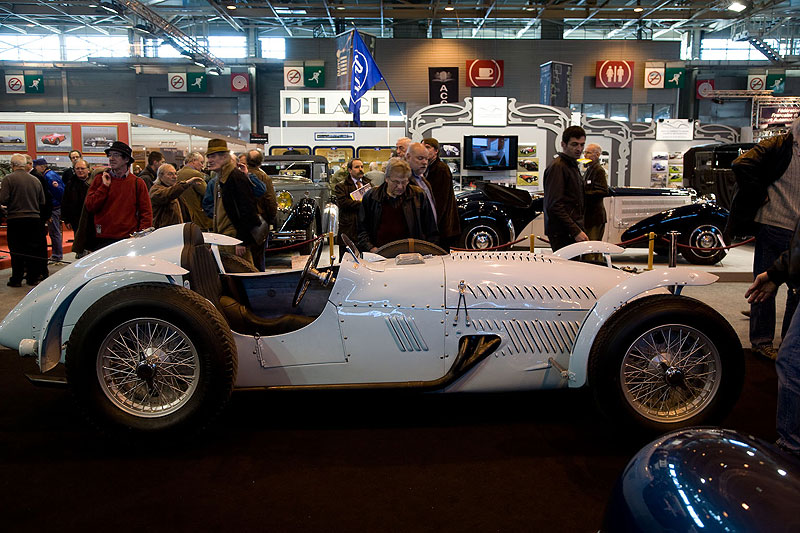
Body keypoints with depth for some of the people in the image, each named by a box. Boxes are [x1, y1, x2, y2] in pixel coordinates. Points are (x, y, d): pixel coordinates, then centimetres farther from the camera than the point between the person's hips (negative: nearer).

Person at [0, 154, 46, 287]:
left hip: (15, 219, -3)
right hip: (34, 219, 4)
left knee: (16, 250, 3)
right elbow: (42, 202, 9)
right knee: (32, 249, 10)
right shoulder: (35, 180, 6)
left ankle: (16, 279, 7)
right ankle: (33, 277, 14)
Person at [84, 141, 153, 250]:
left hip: (129, 238, -1)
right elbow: (89, 207, 0)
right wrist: (104, 186, -5)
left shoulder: (137, 183, 5)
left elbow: (146, 213, 4)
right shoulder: (100, 180, 9)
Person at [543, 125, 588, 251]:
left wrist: (579, 228, 19)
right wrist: (576, 231, -21)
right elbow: (554, 205, -18)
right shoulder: (557, 167, -10)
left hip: (574, 229, 9)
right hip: (562, 233, -9)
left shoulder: (573, 166, 22)